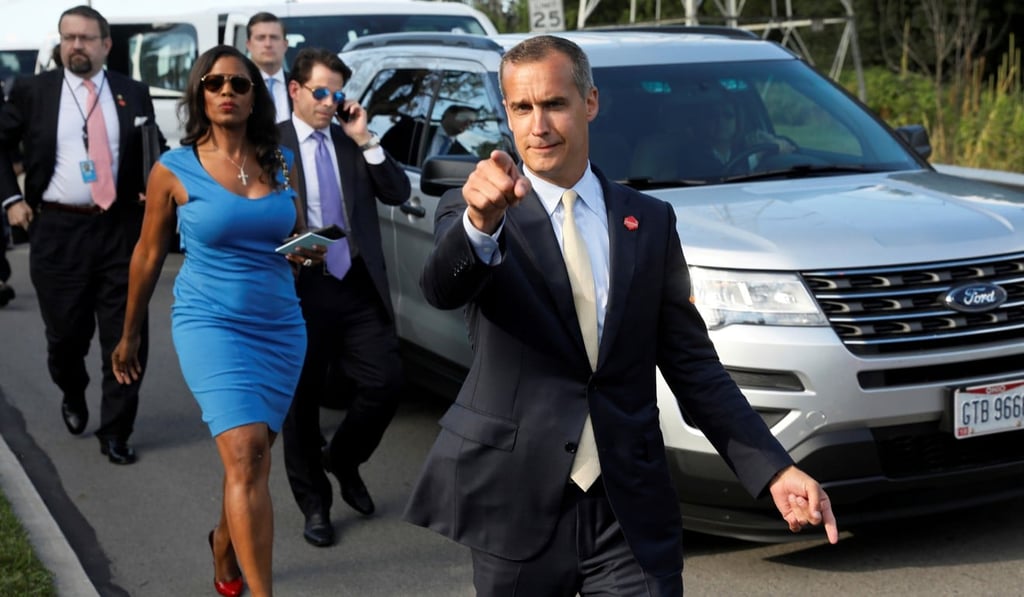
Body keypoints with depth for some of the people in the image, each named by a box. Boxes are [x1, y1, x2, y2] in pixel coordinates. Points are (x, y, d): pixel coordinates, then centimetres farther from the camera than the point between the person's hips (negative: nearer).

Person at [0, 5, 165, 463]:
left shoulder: (133, 94, 6)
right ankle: (73, 398, 41)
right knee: (66, 334, 9)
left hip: (120, 229, 1)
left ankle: (115, 433, 11)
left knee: (125, 337, -1)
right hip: (57, 231, 0)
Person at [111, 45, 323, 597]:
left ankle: (224, 546, 42)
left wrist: (310, 251, -6)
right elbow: (148, 256, 4)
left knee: (250, 457, 13)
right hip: (210, 324, -4)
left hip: (280, 327, 4)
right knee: (245, 455, -18)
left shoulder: (281, 163, 5)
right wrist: (129, 335, 11)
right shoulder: (174, 169, -5)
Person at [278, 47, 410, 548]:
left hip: (359, 287, 3)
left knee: (385, 382, -3)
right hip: (300, 290, -3)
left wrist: (364, 140, -5)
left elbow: (397, 193, 2)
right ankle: (314, 504, 23)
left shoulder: (353, 143, 11)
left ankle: (344, 460, 26)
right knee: (303, 400, 6)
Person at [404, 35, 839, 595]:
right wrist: (480, 222, -44)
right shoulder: (470, 210, -1)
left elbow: (692, 362, 8)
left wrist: (773, 470, -1)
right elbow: (441, 289, -23)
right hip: (505, 506, -1)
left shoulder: (650, 221, 8)